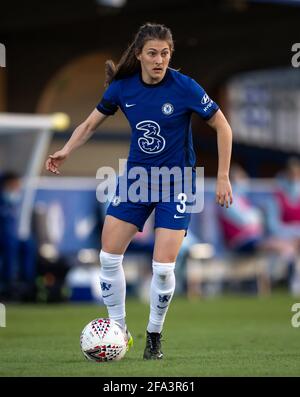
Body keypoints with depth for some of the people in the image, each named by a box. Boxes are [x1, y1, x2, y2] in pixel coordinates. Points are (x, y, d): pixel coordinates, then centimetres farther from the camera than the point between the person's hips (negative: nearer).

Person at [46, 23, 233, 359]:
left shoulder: (184, 88, -17)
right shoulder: (122, 87, -7)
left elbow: (222, 127, -8)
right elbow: (91, 123, 7)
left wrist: (223, 177, -8)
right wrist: (66, 151, -9)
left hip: (176, 183, -4)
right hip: (136, 176, 4)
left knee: (163, 267, -10)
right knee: (109, 257, -2)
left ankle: (154, 337, 13)